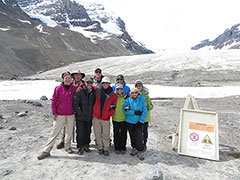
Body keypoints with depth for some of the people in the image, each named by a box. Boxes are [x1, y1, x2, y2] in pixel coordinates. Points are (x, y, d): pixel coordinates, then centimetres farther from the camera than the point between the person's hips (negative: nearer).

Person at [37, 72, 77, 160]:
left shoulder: (74, 88, 2)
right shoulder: (58, 88, -6)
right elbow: (53, 100, -3)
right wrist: (54, 113, -7)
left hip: (71, 114, 3)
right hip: (60, 114, -3)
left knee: (69, 131, 12)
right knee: (55, 132, 1)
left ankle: (67, 146, 32)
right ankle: (46, 151, 11)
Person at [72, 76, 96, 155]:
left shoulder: (94, 91, 5)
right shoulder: (79, 91, -9)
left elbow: (96, 103, 15)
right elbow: (75, 103, -11)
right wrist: (79, 112, -14)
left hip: (90, 116, 4)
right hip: (80, 116, -4)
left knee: (88, 131, 14)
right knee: (80, 132, 2)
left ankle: (86, 145, 29)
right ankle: (80, 147, 16)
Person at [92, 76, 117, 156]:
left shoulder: (113, 95, 4)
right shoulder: (97, 91, 4)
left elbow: (113, 106, 6)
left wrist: (109, 114, -1)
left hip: (106, 118, -1)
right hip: (96, 117, 1)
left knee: (106, 135, 1)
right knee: (98, 134, 9)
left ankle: (106, 149, 15)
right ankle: (100, 148, 23)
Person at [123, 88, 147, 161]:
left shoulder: (142, 99, -6)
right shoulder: (128, 100, -2)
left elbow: (145, 111, -7)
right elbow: (125, 110, -10)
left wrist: (141, 121, -12)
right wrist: (134, 112, -19)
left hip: (139, 121, -2)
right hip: (130, 121, 2)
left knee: (138, 136, -7)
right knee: (132, 136, 13)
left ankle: (140, 152, 5)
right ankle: (134, 148, 33)